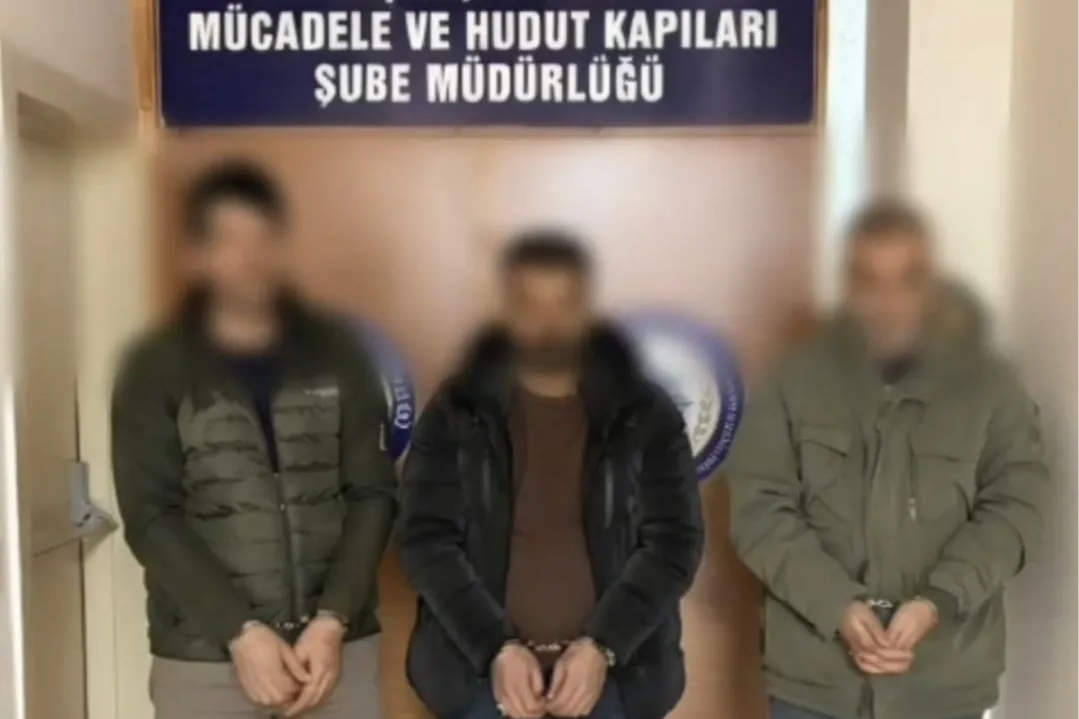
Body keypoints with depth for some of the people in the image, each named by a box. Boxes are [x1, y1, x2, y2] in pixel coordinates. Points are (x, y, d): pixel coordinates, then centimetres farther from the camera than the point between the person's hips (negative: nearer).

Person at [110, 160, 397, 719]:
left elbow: (372, 494, 1)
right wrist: (240, 631, -15)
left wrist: (333, 621, -10)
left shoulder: (335, 353, 4)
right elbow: (150, 518, -6)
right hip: (203, 657, -1)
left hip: (336, 645, 2)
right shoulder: (155, 369, 0)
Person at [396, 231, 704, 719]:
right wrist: (495, 648, -15)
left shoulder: (645, 414, 1)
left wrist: (602, 646, -15)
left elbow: (674, 540, -3)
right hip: (481, 670, 0)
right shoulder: (456, 413, 1)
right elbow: (425, 540, -4)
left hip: (613, 673, 1)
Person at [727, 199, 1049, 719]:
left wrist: (938, 602, -18)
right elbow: (760, 509, -7)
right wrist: (836, 606, -19)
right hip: (814, 676, 0)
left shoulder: (988, 384, 0)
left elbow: (1014, 508, -4)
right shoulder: (797, 383, -3)